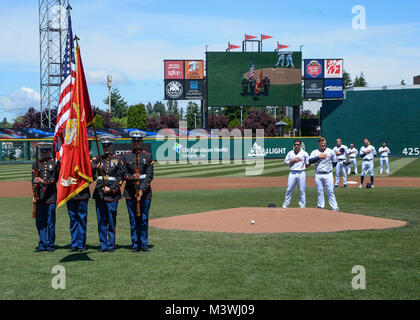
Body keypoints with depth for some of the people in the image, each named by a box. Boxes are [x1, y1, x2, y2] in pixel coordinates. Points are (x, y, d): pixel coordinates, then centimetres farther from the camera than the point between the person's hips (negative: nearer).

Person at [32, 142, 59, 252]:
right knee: (39, 222, 5)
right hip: (39, 197, 3)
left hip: (51, 197, -3)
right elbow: (34, 180, 6)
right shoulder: (36, 164, 11)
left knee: (50, 222, -1)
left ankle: (51, 244, 9)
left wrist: (43, 181, -21)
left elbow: (55, 179, -6)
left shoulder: (55, 163, 3)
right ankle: (43, 244, 13)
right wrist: (34, 195, -2)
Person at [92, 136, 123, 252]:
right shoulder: (98, 159, 11)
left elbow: (120, 178, 1)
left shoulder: (117, 160, 4)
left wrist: (111, 189, -10)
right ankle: (103, 245, 12)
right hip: (99, 193, 2)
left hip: (112, 194, -2)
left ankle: (111, 245, 7)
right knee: (101, 220, 5)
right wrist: (96, 167, -21)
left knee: (111, 221, -1)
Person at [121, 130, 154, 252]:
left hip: (145, 192, -1)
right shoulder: (126, 156, 8)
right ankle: (135, 245, 10)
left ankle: (144, 244, 11)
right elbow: (123, 174, 2)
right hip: (130, 192, 1)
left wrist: (142, 190, -14)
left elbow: (149, 175, -4)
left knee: (144, 219, 3)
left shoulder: (148, 156, 4)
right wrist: (132, 177, -19)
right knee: (133, 219, 3)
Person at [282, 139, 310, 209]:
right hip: (292, 173, 1)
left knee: (302, 190, 1)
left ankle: (302, 205, 10)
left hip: (301, 173, -1)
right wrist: (293, 160, -6)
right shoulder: (290, 153, 9)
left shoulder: (304, 153, 4)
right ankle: (285, 205, 6)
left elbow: (308, 163, 8)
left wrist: (303, 167, 2)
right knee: (289, 190, 0)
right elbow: (286, 162, 6)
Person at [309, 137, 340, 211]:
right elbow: (310, 161, -10)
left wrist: (329, 167, 9)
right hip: (318, 175, 1)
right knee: (320, 192, 6)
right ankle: (320, 207, 13)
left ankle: (335, 208, -3)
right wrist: (318, 156, -15)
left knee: (330, 192, -3)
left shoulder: (331, 152, 5)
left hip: (328, 174, -1)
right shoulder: (314, 152, 5)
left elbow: (335, 162, 13)